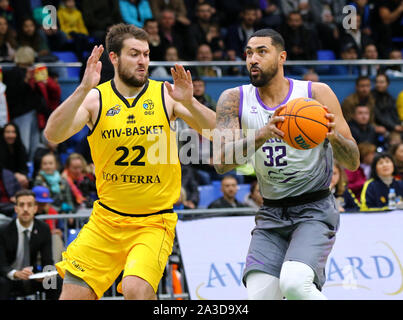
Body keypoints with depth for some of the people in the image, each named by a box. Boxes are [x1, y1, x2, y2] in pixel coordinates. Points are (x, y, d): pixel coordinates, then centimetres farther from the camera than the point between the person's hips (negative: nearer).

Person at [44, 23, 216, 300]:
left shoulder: (166, 94, -4)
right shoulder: (95, 98, -3)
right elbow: (53, 135, -18)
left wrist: (189, 103, -29)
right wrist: (83, 89, -30)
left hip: (153, 222, -2)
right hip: (106, 218, 2)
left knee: (136, 290, -25)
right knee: (72, 294, 1)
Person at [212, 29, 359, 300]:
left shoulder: (317, 94, -5)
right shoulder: (234, 100, 0)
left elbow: (353, 163, -5)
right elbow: (221, 163, -14)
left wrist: (334, 136, -27)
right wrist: (262, 135, -30)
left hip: (315, 210, -3)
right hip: (271, 215, 3)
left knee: (294, 283, -27)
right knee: (259, 295, -13)